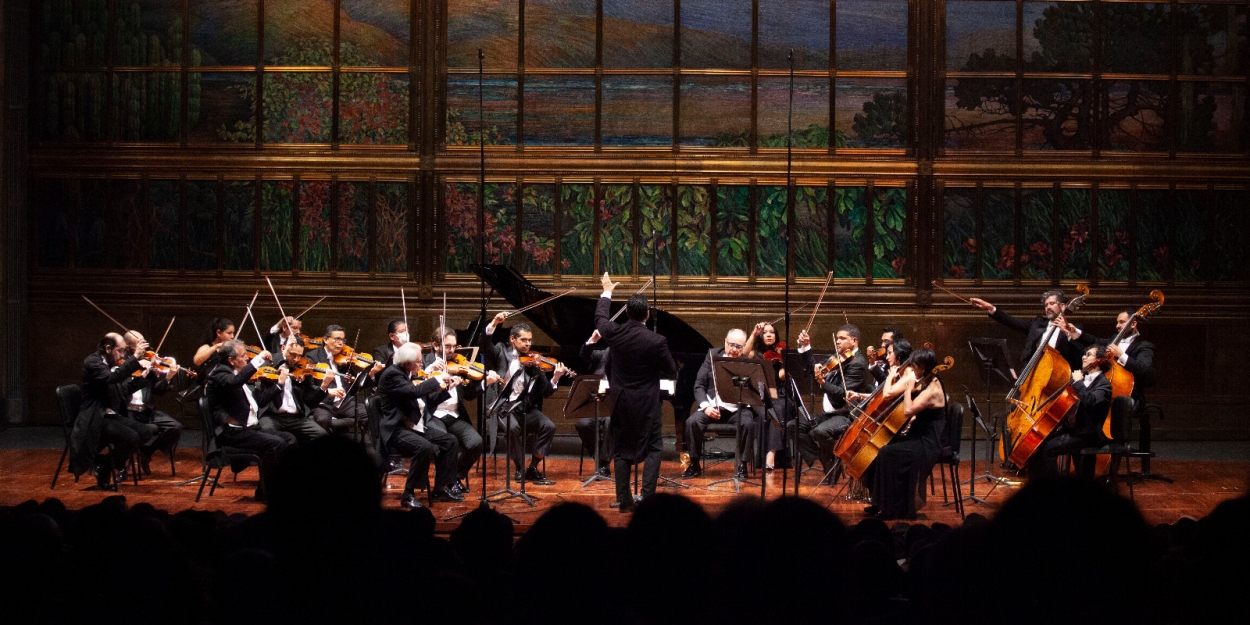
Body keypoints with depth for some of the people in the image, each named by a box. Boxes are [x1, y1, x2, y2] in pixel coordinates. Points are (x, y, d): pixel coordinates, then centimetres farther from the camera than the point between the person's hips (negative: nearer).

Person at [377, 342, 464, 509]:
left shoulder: (410, 375, 13)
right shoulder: (391, 374, -15)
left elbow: (428, 399, 20)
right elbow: (414, 391, -31)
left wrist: (446, 387, 7)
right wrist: (438, 379, -21)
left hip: (414, 426, 10)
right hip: (396, 431, -10)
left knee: (449, 440, 5)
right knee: (425, 447, -31)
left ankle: (441, 489, 10)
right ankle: (408, 495, -20)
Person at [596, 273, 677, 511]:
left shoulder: (615, 333, -9)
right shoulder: (656, 341, -19)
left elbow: (600, 319, 15)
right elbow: (671, 371, -5)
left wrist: (606, 293, 31)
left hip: (620, 401, 4)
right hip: (645, 403, -4)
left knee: (622, 451, 12)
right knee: (653, 449, 7)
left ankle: (624, 501, 10)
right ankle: (647, 496, -6)